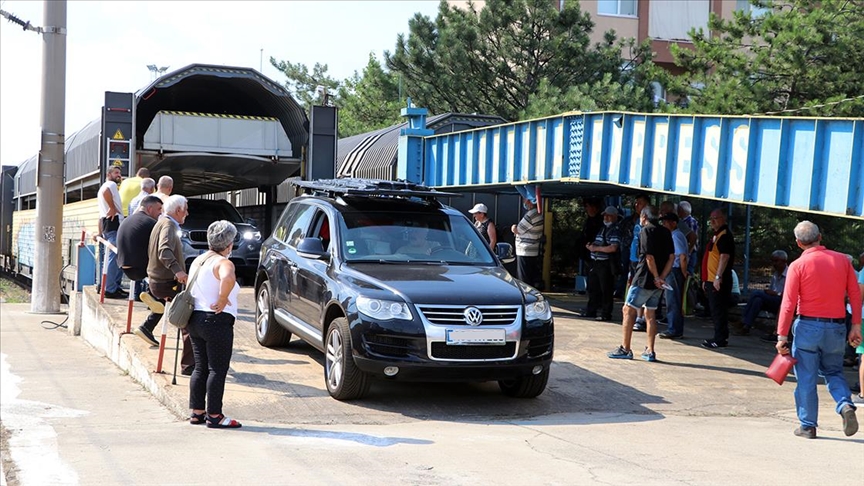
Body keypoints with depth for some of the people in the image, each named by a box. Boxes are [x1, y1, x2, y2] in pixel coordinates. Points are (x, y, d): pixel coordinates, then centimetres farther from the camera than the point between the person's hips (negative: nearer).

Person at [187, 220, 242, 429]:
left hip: (194, 319, 9)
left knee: (200, 368, 14)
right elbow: (228, 279, -37)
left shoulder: (198, 261, 14)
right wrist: (223, 299, -23)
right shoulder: (223, 263, -14)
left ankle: (197, 412, 17)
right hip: (217, 321, -9)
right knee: (217, 370, -3)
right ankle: (214, 416, -1)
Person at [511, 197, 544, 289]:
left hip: (525, 253, -9)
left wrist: (514, 228, 8)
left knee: (524, 282, -5)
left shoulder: (530, 214, -19)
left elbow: (517, 230, -12)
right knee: (534, 280, 12)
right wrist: (516, 228, 3)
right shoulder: (538, 213, 11)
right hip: (535, 253, 9)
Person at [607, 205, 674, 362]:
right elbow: (671, 257, 5)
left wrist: (656, 277, -12)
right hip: (657, 281, 7)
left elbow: (649, 257, -19)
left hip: (644, 279, -7)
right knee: (650, 314, 13)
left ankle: (625, 349, 0)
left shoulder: (646, 231, -11)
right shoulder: (666, 232, 11)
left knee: (628, 310, 0)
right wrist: (662, 277, -1)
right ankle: (650, 351, 13)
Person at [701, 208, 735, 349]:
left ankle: (720, 339, -5)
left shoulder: (725, 236, -12)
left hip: (719, 281, -10)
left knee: (718, 310, -8)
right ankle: (719, 337, 21)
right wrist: (706, 279, 24)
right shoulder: (716, 235, 20)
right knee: (715, 310, 14)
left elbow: (724, 256, -22)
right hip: (711, 280, 10)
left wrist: (718, 277, -27)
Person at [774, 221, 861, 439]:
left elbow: (788, 304, -10)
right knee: (833, 372, 20)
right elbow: (855, 295, 2)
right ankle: (845, 405, -5)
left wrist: (782, 336, -7)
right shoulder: (842, 260, 2)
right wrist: (856, 326, 9)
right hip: (837, 327, 3)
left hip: (808, 325, -3)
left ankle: (807, 426, 11)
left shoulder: (798, 265, -8)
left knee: (806, 378, 6)